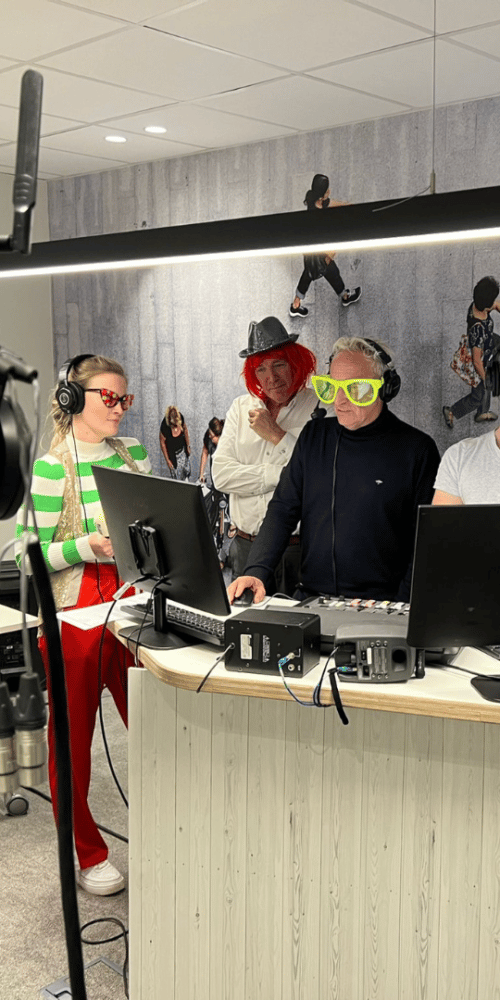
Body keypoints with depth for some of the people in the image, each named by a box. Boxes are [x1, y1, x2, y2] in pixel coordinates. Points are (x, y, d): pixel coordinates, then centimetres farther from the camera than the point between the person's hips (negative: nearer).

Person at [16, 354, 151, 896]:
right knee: (73, 733, 7)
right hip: (74, 615, -5)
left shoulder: (133, 453, 9)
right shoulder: (52, 468, -9)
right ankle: (88, 855, 24)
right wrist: (89, 546, -23)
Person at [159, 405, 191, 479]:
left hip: (182, 449, 5)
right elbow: (162, 443, -19)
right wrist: (167, 460, -11)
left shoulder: (180, 417, -25)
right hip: (172, 453, -5)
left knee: (187, 469, 23)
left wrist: (188, 446, 10)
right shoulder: (165, 427, -37)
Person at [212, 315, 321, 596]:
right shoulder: (241, 408, 11)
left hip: (301, 550, -4)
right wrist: (283, 473, -9)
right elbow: (221, 475, 0)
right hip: (247, 547, 4)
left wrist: (276, 435, -9)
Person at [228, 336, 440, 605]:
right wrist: (256, 571, -5)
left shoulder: (418, 449, -2)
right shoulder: (313, 436, 12)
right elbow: (283, 509, 11)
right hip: (310, 599, 3)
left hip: (380, 605, -3)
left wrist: (404, 609, -13)